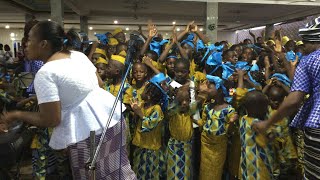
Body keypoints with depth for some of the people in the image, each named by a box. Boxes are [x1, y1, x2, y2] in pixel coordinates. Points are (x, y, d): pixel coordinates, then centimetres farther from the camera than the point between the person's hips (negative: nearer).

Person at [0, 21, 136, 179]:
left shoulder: (44, 74, -16)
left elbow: (50, 120, -15)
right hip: (109, 113, 8)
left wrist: (16, 115, 0)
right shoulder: (78, 55, 7)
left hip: (87, 129, -7)